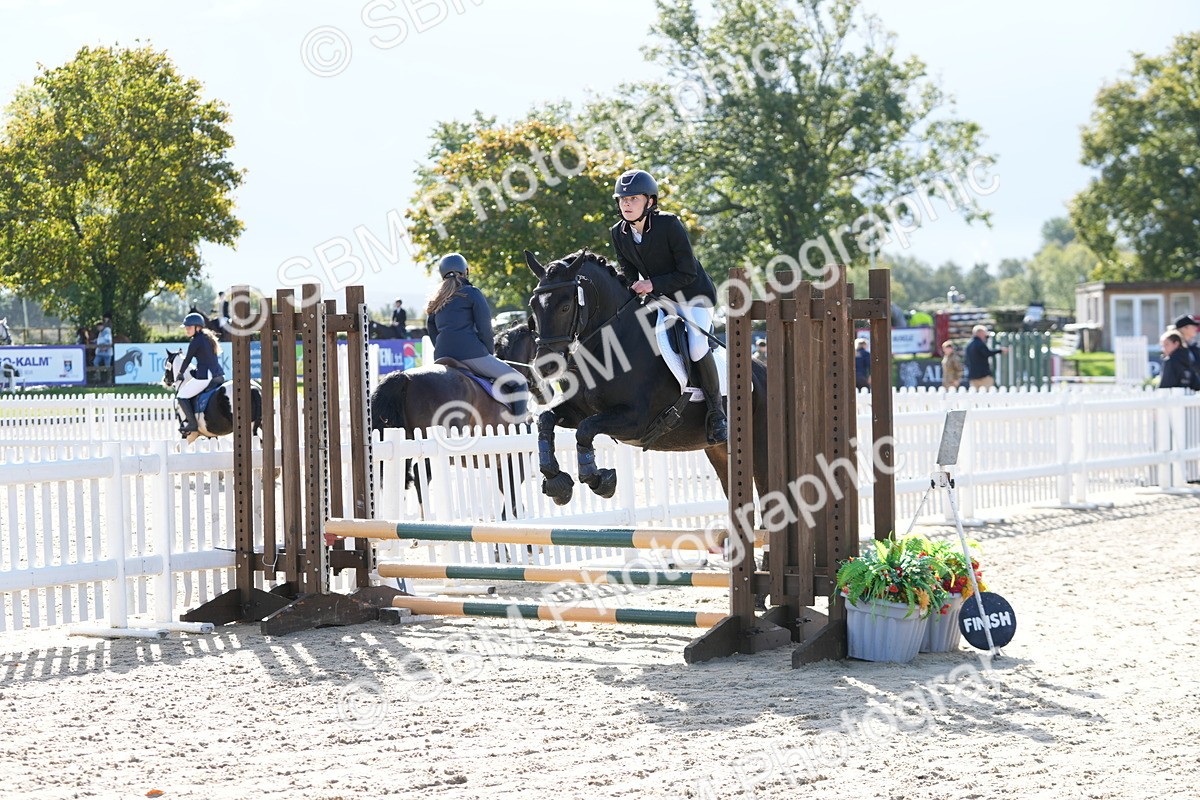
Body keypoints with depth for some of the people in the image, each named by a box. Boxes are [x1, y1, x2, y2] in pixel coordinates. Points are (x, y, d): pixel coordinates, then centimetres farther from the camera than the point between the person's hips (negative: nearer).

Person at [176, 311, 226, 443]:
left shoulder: (196, 341, -9)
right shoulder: (209, 338, 17)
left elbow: (188, 359, -2)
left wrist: (180, 373, 13)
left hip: (205, 377, -9)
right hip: (219, 375, 9)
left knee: (181, 396, 2)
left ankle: (193, 424, -3)